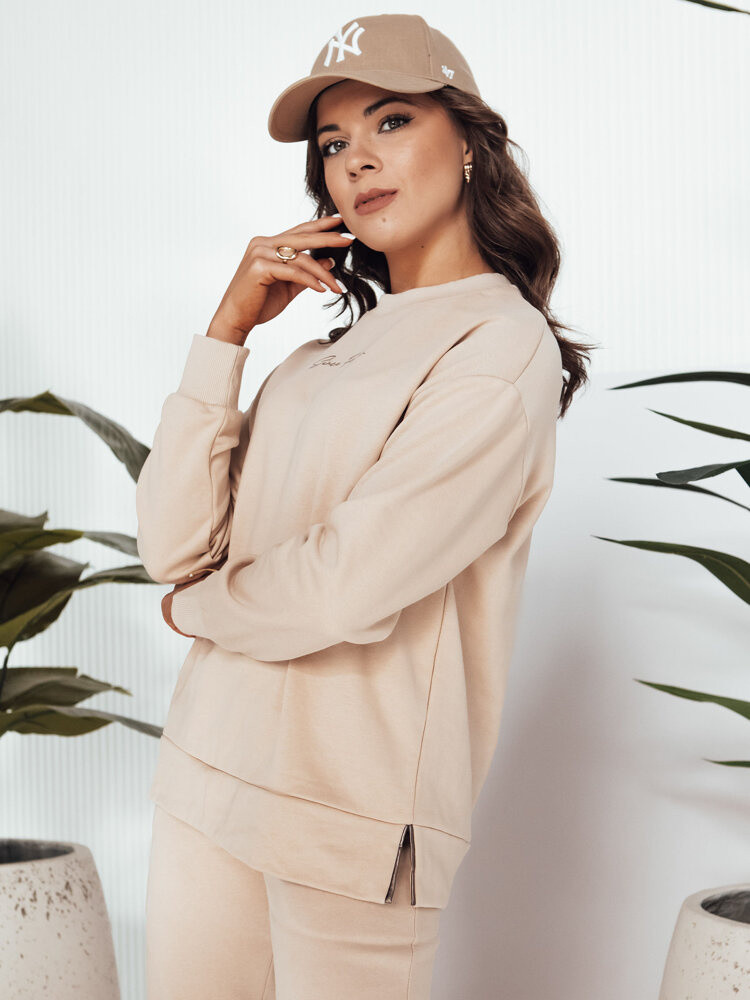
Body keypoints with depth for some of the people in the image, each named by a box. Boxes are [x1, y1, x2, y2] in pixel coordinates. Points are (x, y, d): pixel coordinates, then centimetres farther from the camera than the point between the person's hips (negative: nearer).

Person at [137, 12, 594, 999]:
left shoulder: (501, 351, -8)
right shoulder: (321, 353, 13)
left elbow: (344, 587, -17)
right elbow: (171, 544, 3)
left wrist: (196, 606, 2)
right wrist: (229, 328, -1)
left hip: (353, 809, -6)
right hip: (208, 768, 6)